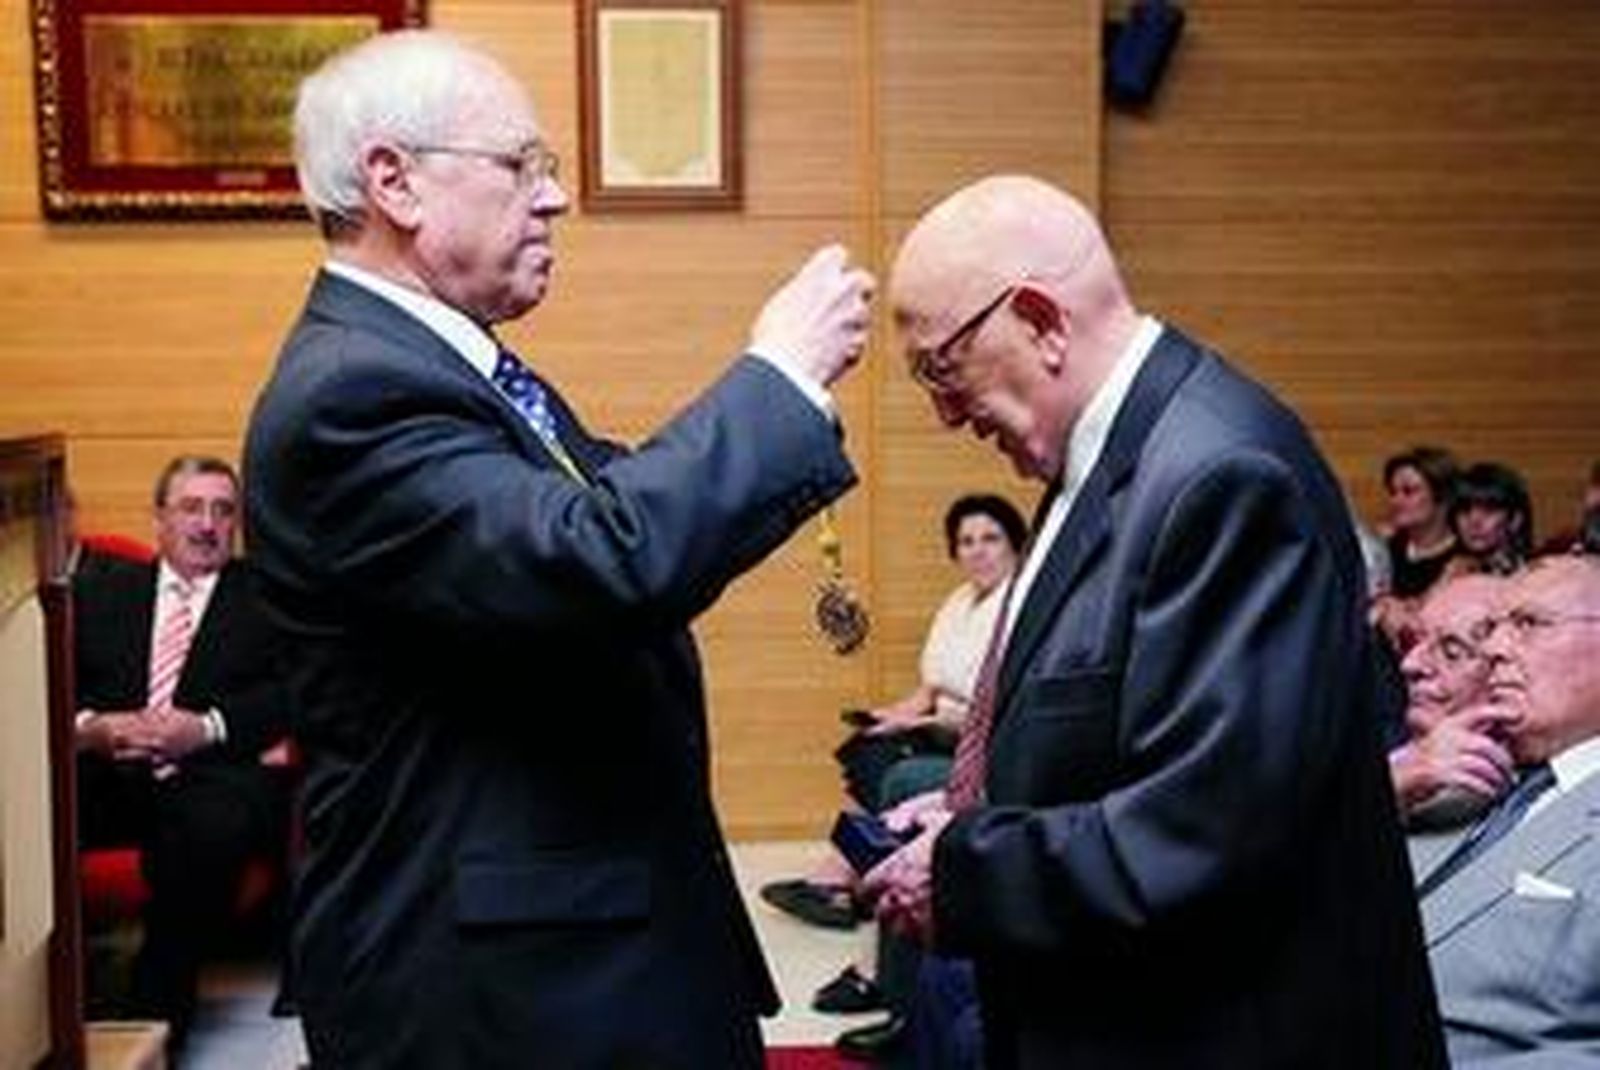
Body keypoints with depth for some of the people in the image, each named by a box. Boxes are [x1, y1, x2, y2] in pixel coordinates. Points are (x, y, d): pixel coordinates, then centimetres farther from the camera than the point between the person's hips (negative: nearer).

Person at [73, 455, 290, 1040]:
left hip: (211, 777, -2)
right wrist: (89, 726, -10)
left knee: (211, 828, -37)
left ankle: (157, 1012, -23)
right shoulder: (101, 585, 24)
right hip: (107, 773, 2)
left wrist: (206, 727, -14)